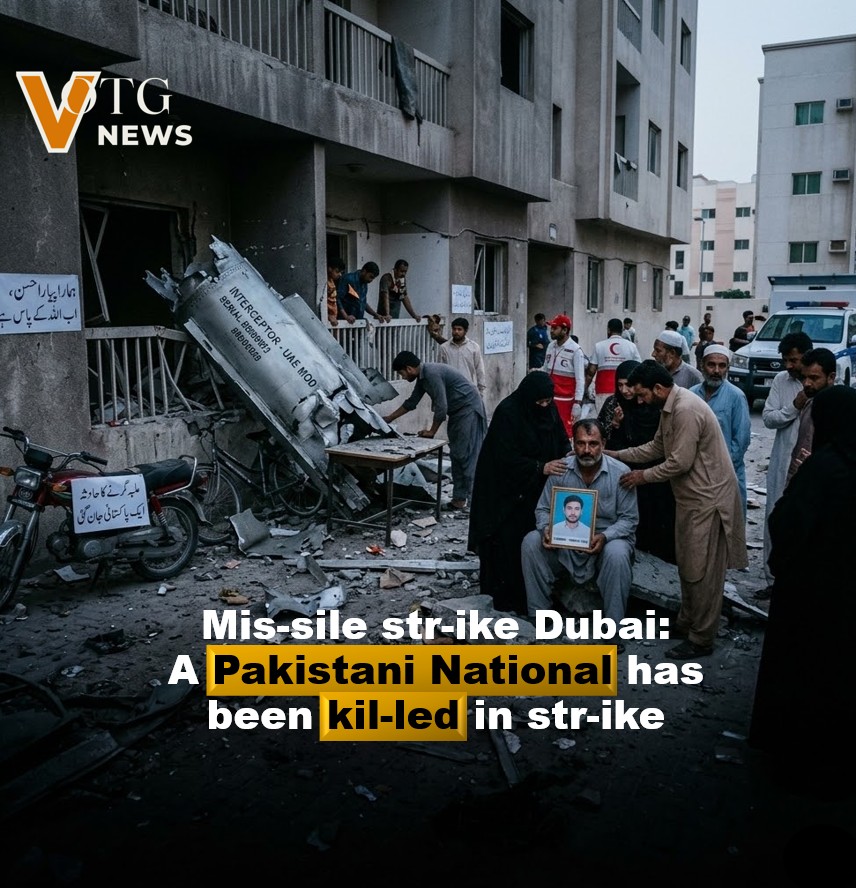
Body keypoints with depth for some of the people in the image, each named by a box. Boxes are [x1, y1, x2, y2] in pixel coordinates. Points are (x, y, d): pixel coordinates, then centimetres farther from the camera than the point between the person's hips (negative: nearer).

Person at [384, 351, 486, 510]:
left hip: (469, 409, -10)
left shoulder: (432, 373, -23)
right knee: (456, 455, 8)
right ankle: (460, 497, 11)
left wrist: (432, 431, -12)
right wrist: (389, 418, 25)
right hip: (457, 412, 10)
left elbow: (441, 406, -24)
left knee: (467, 455, -10)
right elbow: (411, 402, 21)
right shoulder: (422, 377, 7)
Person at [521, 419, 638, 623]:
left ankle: (613, 622, -16)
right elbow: (543, 509, 3)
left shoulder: (620, 473, -9)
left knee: (617, 555, -35)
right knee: (531, 542, -20)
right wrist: (546, 529, -21)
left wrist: (604, 537, -26)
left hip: (607, 538, -2)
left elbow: (629, 519, -7)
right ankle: (539, 612, -7)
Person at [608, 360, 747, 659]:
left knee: (702, 570, -1)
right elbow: (657, 447, 16)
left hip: (708, 498, -10)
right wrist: (616, 455, 9)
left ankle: (701, 639, 10)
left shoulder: (687, 410, -24)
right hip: (690, 496, 10)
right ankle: (686, 622, 33)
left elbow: (681, 462, -25)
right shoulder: (670, 407, 8)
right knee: (687, 565, 18)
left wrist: (644, 476, -12)